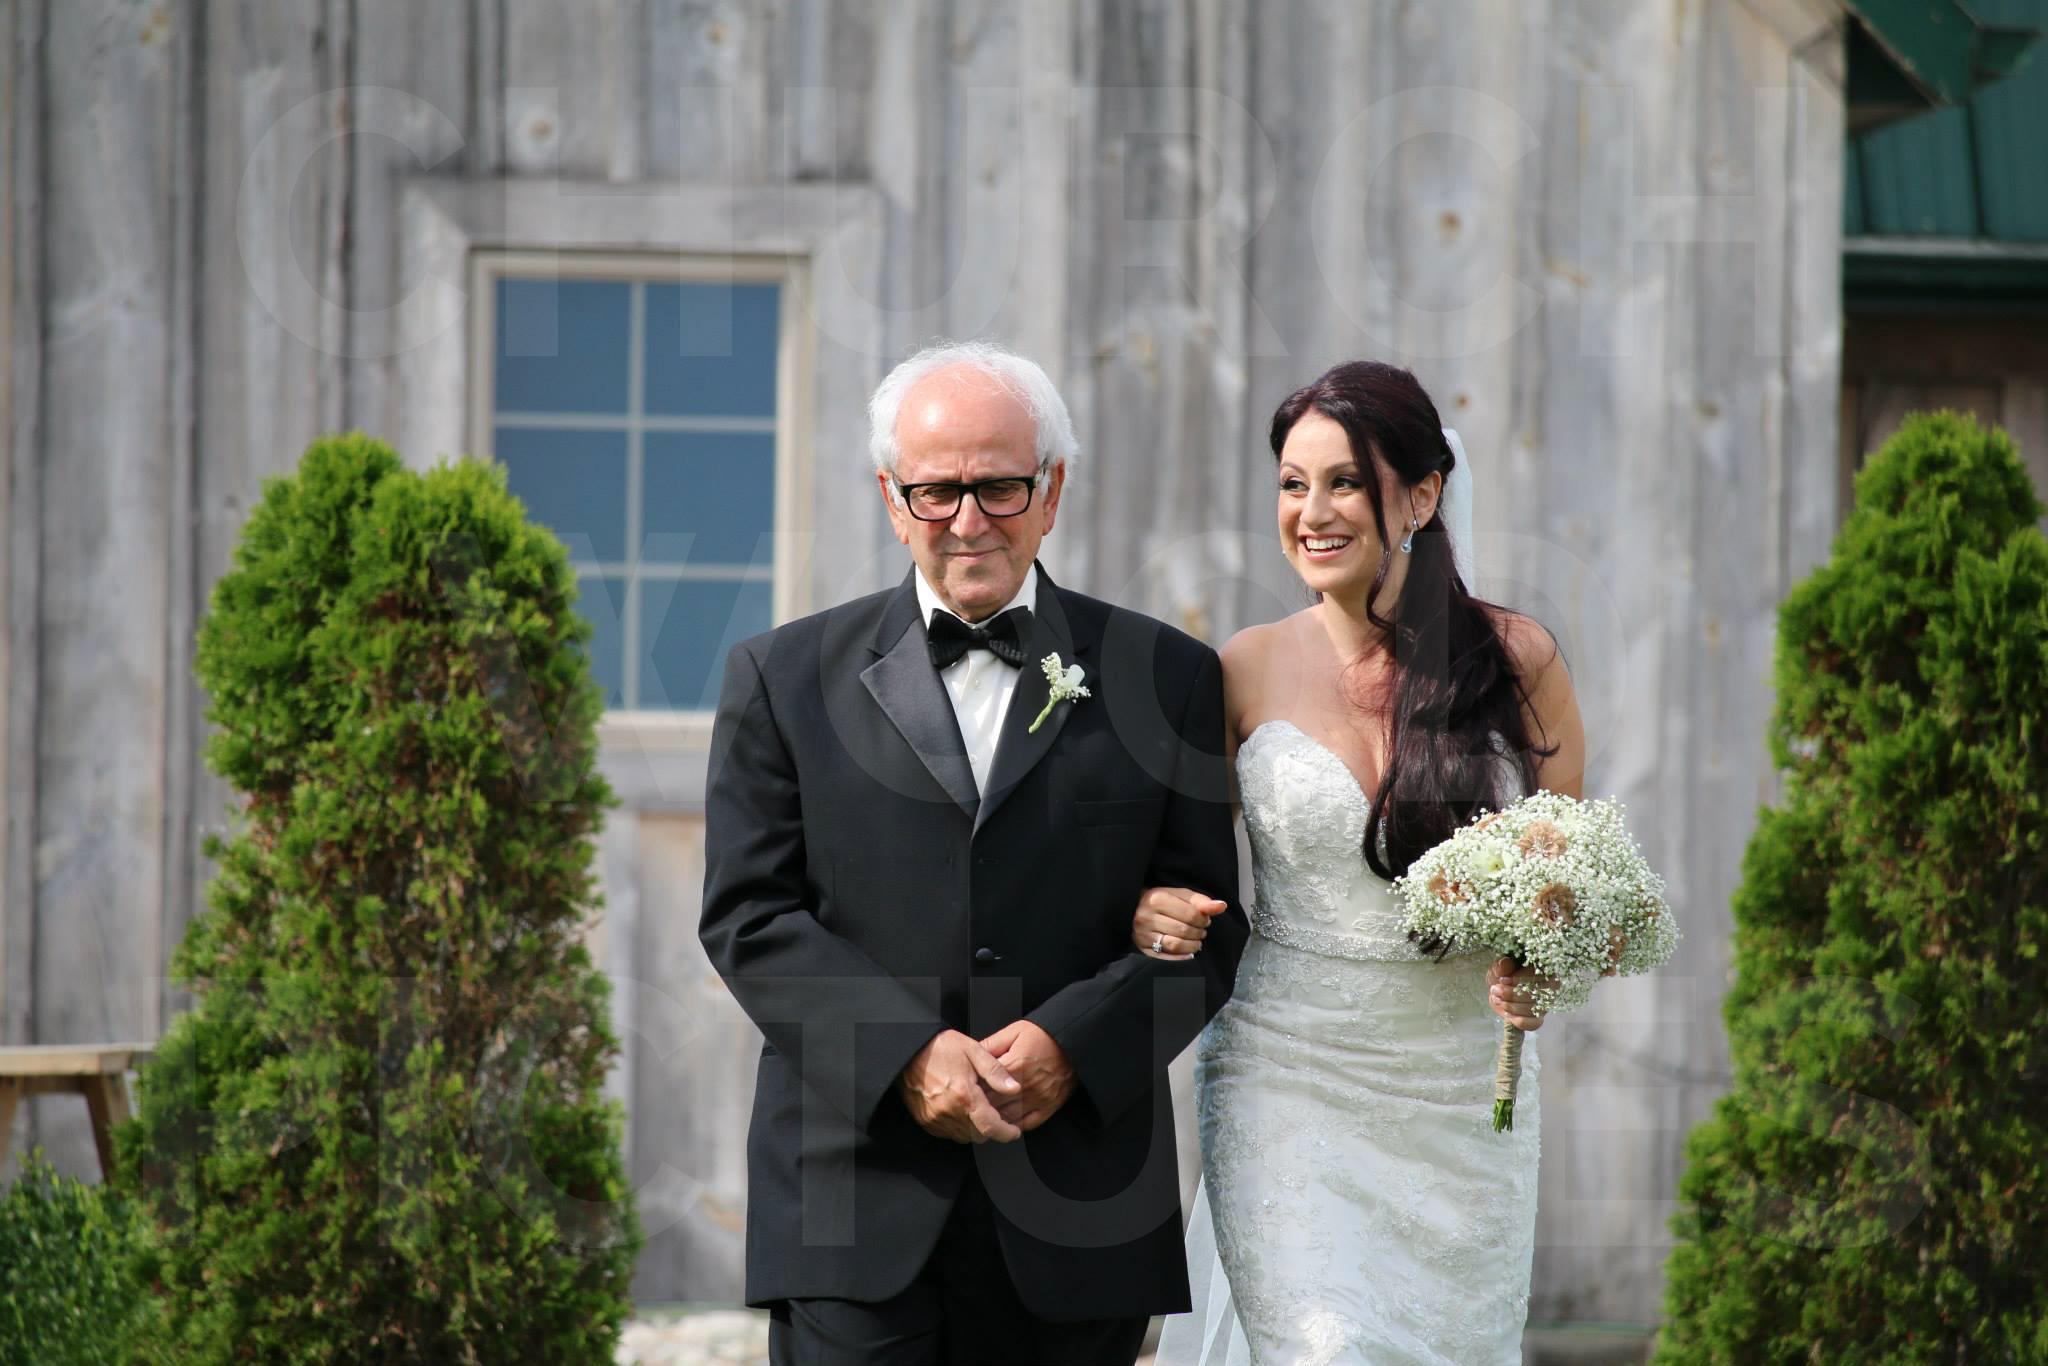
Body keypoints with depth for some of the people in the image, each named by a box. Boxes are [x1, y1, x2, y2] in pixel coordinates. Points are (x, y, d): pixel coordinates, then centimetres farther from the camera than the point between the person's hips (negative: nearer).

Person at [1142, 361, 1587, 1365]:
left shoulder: (1515, 660, -2)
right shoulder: (1247, 672, -2)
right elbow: (1183, 865, 8)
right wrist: (1153, 911, -15)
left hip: (1464, 1094, 1)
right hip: (1289, 1084, -1)